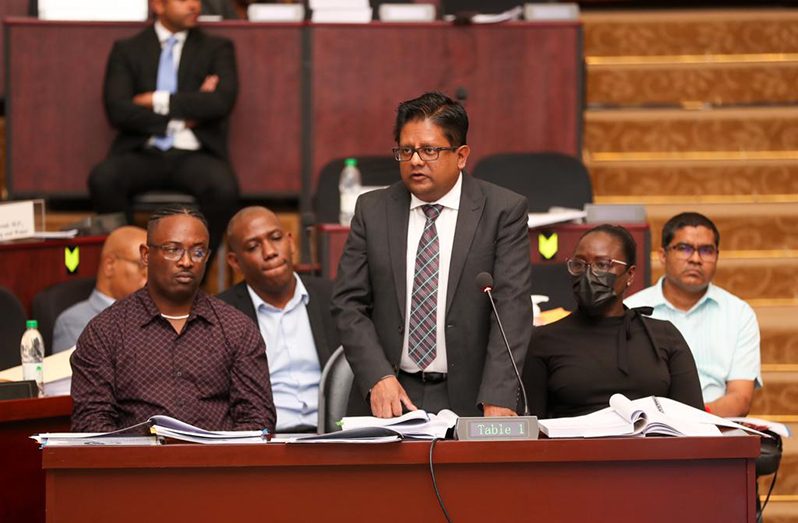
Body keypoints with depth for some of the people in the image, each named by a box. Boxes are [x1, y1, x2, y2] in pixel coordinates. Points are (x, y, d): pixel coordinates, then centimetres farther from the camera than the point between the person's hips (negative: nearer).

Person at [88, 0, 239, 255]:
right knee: (102, 179, -32)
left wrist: (159, 101, -6)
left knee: (224, 188, -34)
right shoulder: (127, 50, 12)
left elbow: (222, 102, -6)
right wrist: (184, 113, -7)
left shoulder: (217, 49, 12)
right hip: (142, 153, 0)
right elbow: (117, 110, -3)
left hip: (194, 155, 0)